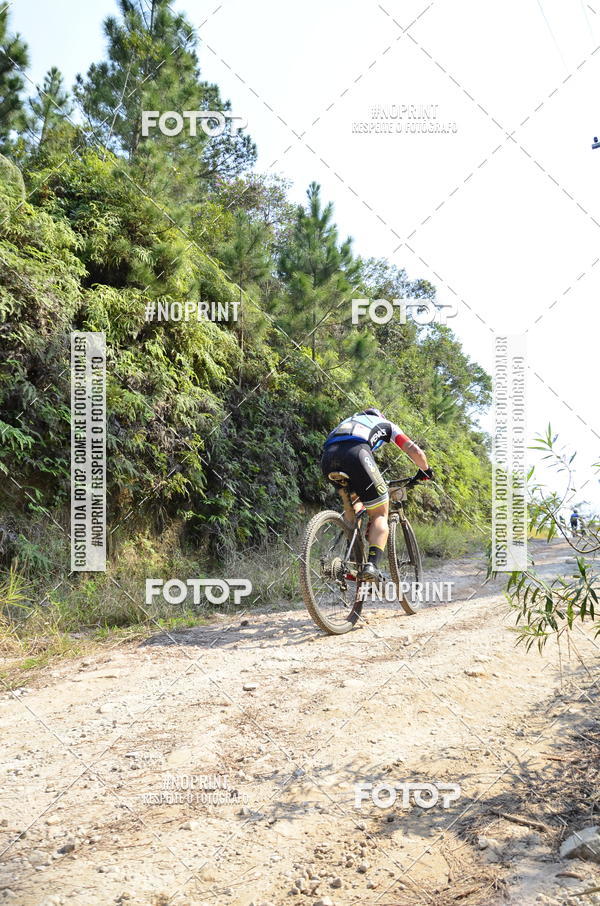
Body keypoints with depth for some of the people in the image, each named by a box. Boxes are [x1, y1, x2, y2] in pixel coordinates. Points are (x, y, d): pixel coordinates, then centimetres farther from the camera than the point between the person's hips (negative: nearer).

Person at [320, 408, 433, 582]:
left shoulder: (348, 421, 44)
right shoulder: (385, 424, 34)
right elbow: (414, 450, 24)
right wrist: (425, 471, 43)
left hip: (328, 457, 5)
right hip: (355, 453, -4)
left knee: (352, 504, 32)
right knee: (380, 514, 4)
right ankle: (371, 565, -16)